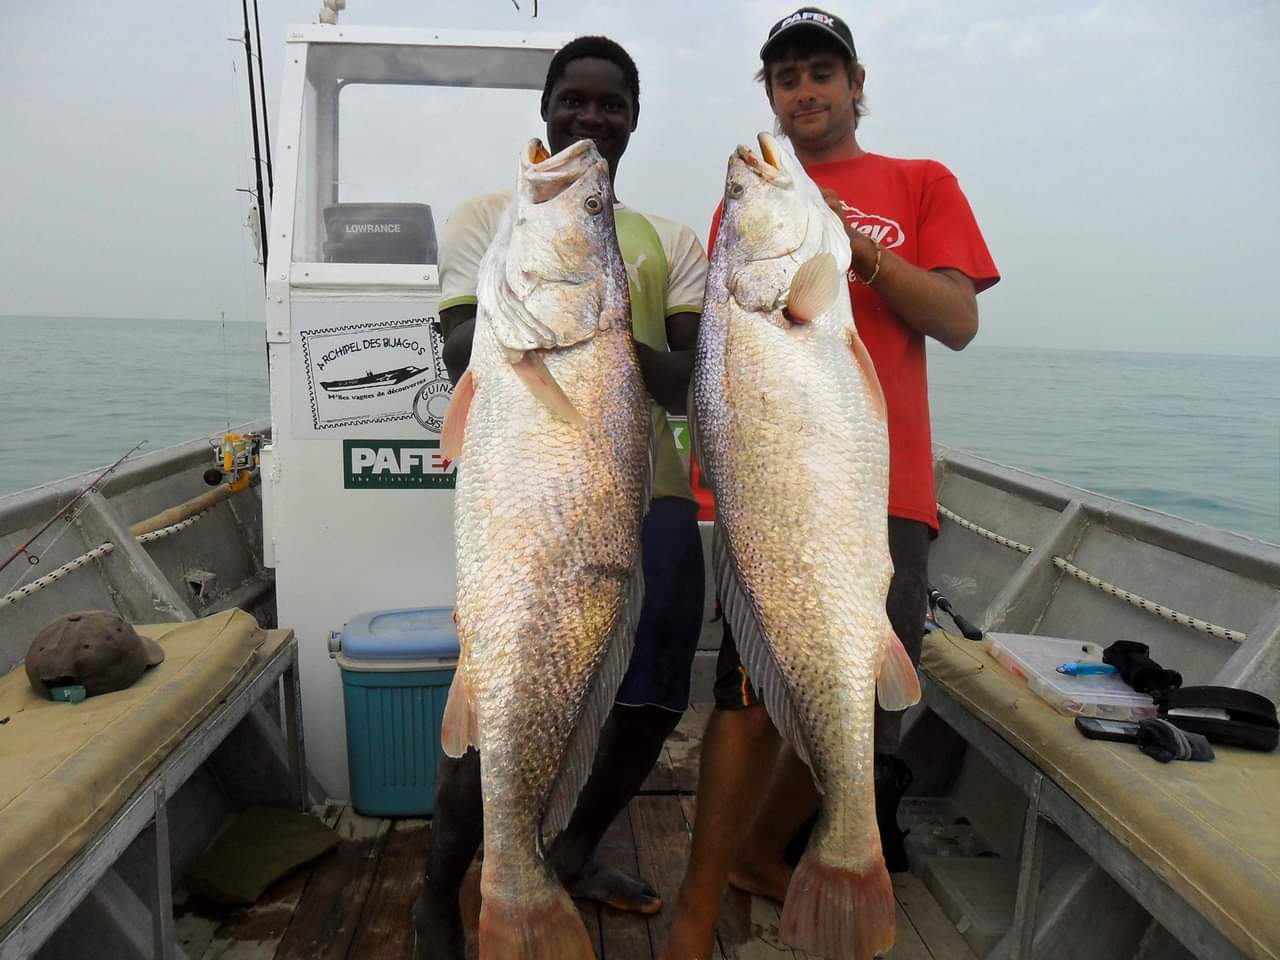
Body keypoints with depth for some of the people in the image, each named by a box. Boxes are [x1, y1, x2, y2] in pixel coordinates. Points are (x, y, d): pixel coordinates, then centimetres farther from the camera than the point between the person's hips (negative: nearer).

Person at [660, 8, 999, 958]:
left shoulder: (921, 185, 16)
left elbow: (959, 321, 3)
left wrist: (855, 243, -8)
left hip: (886, 484, 2)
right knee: (760, 697, -11)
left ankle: (765, 852, 31)